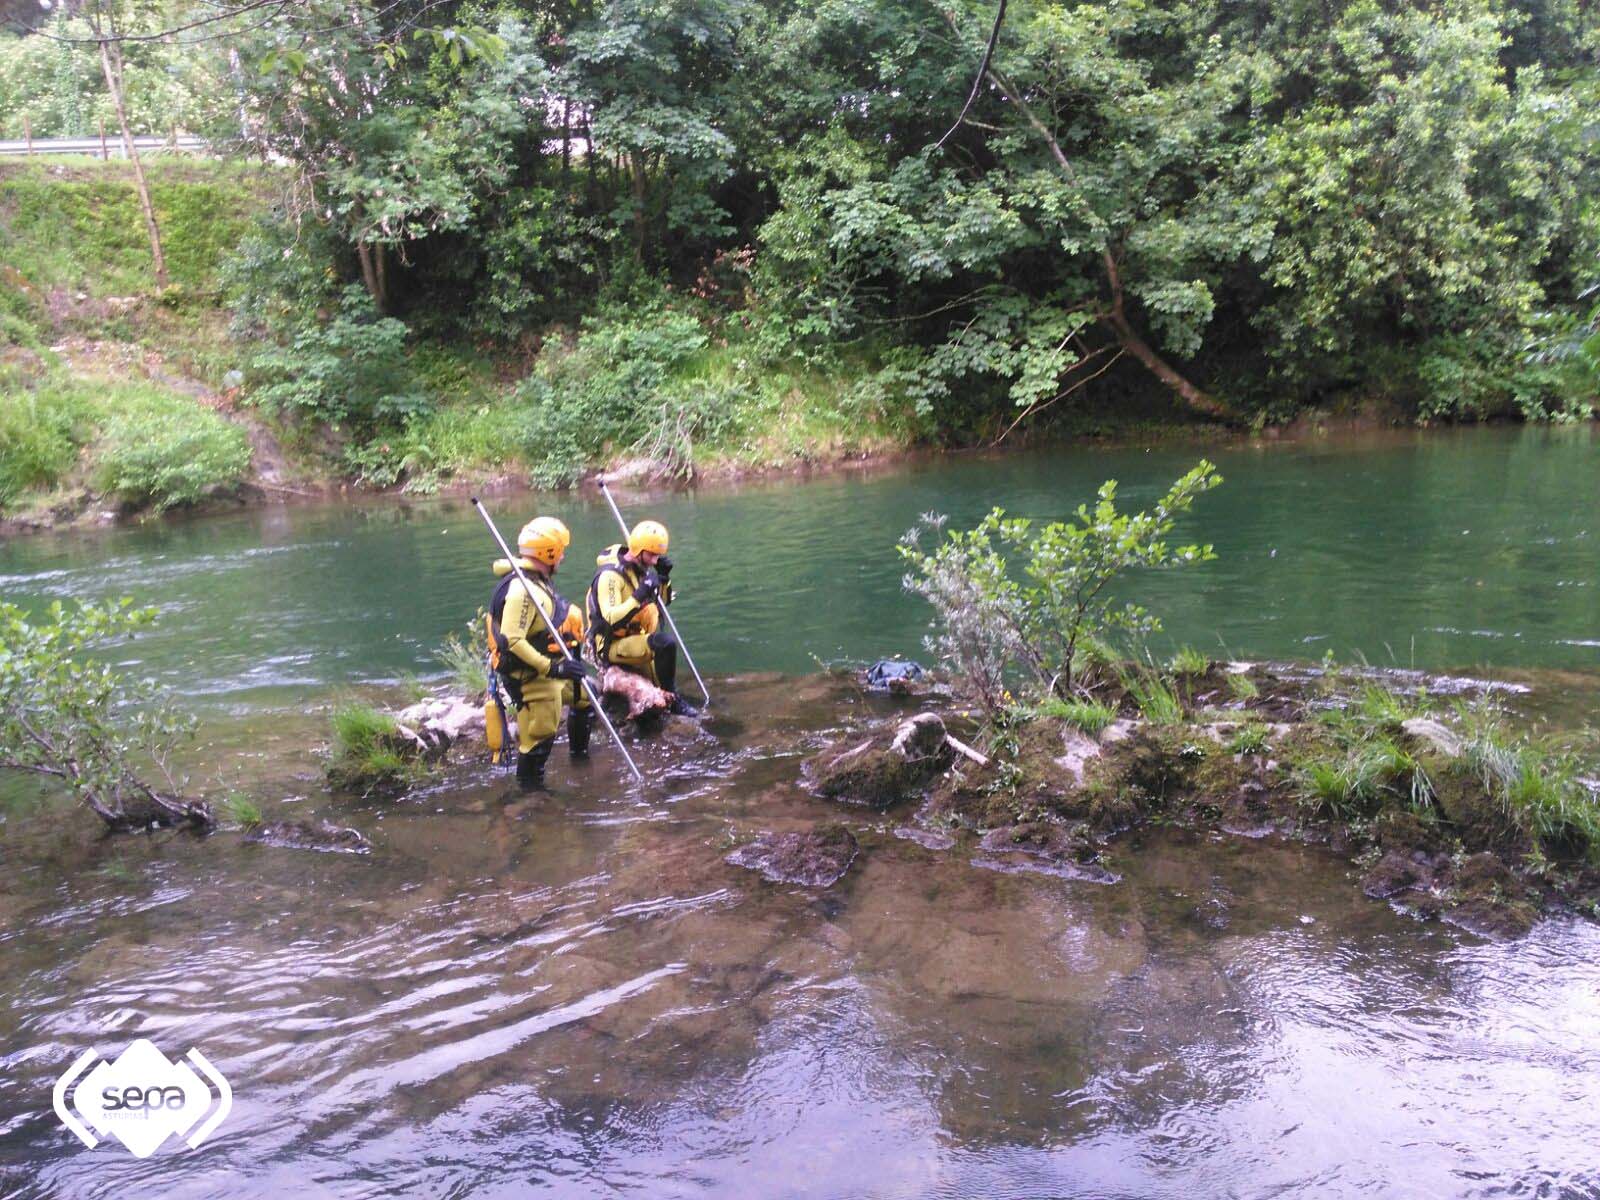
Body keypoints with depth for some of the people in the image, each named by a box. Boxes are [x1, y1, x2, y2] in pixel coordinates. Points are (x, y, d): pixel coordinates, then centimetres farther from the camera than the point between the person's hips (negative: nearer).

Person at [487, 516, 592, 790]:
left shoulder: (538, 580, 8)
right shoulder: (521, 588, -24)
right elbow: (512, 640, -30)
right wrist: (550, 667, -29)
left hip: (549, 669, 11)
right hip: (528, 675, -11)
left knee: (584, 694, 26)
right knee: (540, 733, -8)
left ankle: (579, 752, 45)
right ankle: (531, 788, 8)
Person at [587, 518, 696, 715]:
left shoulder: (642, 570, 7)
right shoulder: (611, 575, -19)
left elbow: (662, 602, 21)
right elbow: (611, 620, -30)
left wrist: (664, 578, 3)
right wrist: (638, 598, -36)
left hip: (638, 640, 9)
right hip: (612, 646, -9)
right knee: (666, 643, -30)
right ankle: (672, 699, -18)